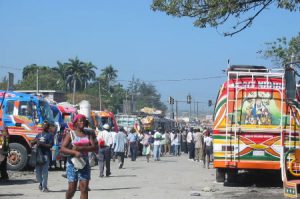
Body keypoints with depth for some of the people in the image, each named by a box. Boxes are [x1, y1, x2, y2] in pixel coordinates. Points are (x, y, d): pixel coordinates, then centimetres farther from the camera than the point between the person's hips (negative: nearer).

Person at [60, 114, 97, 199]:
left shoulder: (88, 134, 10)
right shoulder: (70, 134, 1)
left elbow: (94, 147, -2)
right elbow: (62, 149, -8)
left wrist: (81, 148, -16)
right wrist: (75, 152, -24)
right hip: (73, 163, -3)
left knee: (84, 189, -5)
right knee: (72, 188, 0)